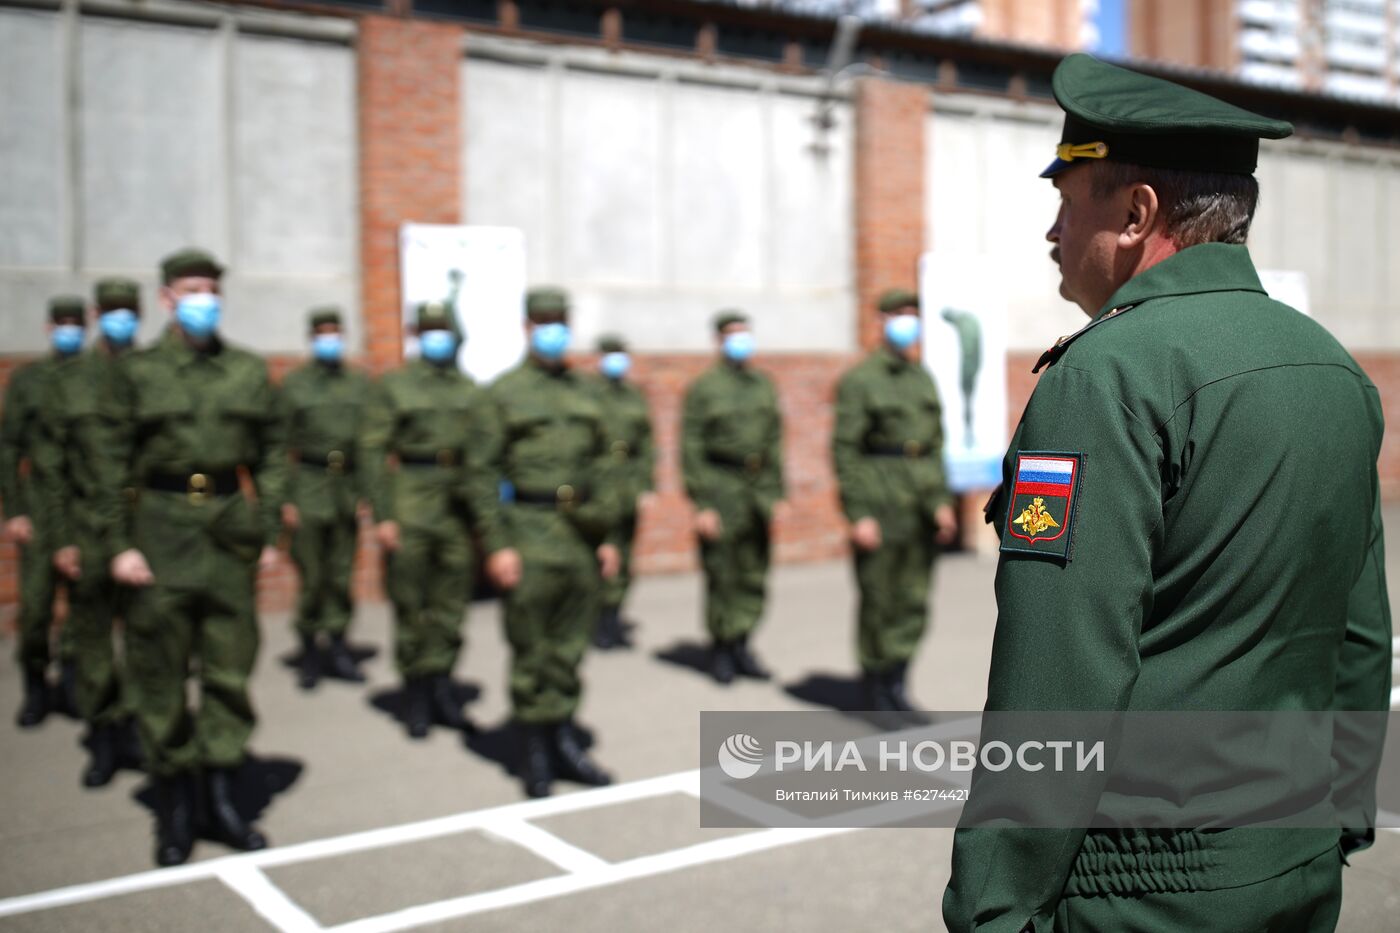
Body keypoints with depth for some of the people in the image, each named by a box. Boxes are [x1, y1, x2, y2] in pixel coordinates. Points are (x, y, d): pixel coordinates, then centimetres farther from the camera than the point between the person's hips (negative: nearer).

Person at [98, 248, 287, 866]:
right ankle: (174, 809, 16)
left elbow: (271, 456, 10)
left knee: (230, 667, 6)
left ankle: (223, 801, 18)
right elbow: (114, 462, 1)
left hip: (231, 530, 2)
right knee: (161, 675, 3)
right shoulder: (138, 372, 3)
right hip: (162, 530, -2)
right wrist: (119, 543, -6)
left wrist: (270, 533, 5)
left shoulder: (249, 371, 9)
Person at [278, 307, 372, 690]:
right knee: (311, 577, -1)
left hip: (349, 488, 3)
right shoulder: (293, 383, 2)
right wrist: (285, 499, -6)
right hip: (309, 487, -3)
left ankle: (337, 648, 18)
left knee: (342, 574, 7)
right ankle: (310, 652, 11)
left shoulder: (360, 382, 10)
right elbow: (282, 444, -1)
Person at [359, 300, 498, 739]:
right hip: (410, 508, -3)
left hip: (459, 511, 3)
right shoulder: (393, 385, 1)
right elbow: (372, 451, -3)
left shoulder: (471, 391, 10)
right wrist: (382, 516, -10)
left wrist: (488, 512, 3)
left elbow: (487, 452, 10)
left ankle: (441, 689, 20)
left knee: (451, 606, 8)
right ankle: (416, 696, 15)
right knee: (410, 607, 3)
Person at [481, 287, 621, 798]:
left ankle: (564, 742, 21)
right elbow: (484, 473, -6)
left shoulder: (586, 392, 13)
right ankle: (535, 755, 12)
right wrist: (496, 545, -13)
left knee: (570, 648, 11)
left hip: (582, 538, 5)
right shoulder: (503, 393, -2)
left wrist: (609, 536, 11)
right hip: (529, 538, -4)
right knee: (530, 651, 2)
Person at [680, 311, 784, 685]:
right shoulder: (703, 387, -4)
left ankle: (741, 643, 18)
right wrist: (701, 505, -13)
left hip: (759, 488, 5)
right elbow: (690, 448, -8)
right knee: (722, 576, -1)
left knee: (755, 575, 7)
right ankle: (721, 647, 13)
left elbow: (774, 441, 15)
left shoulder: (764, 385, 11)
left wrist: (778, 494, 9)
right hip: (720, 489, -5)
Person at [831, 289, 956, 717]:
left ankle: (896, 686, 19)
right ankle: (875, 687, 14)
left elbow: (936, 444, 18)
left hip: (922, 504, 6)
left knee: (914, 601, 8)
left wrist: (942, 501, 9)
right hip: (880, 502, -6)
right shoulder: (860, 380, -5)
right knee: (879, 601, 1)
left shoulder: (923, 378, 14)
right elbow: (845, 449, -10)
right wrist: (858, 514, -15)